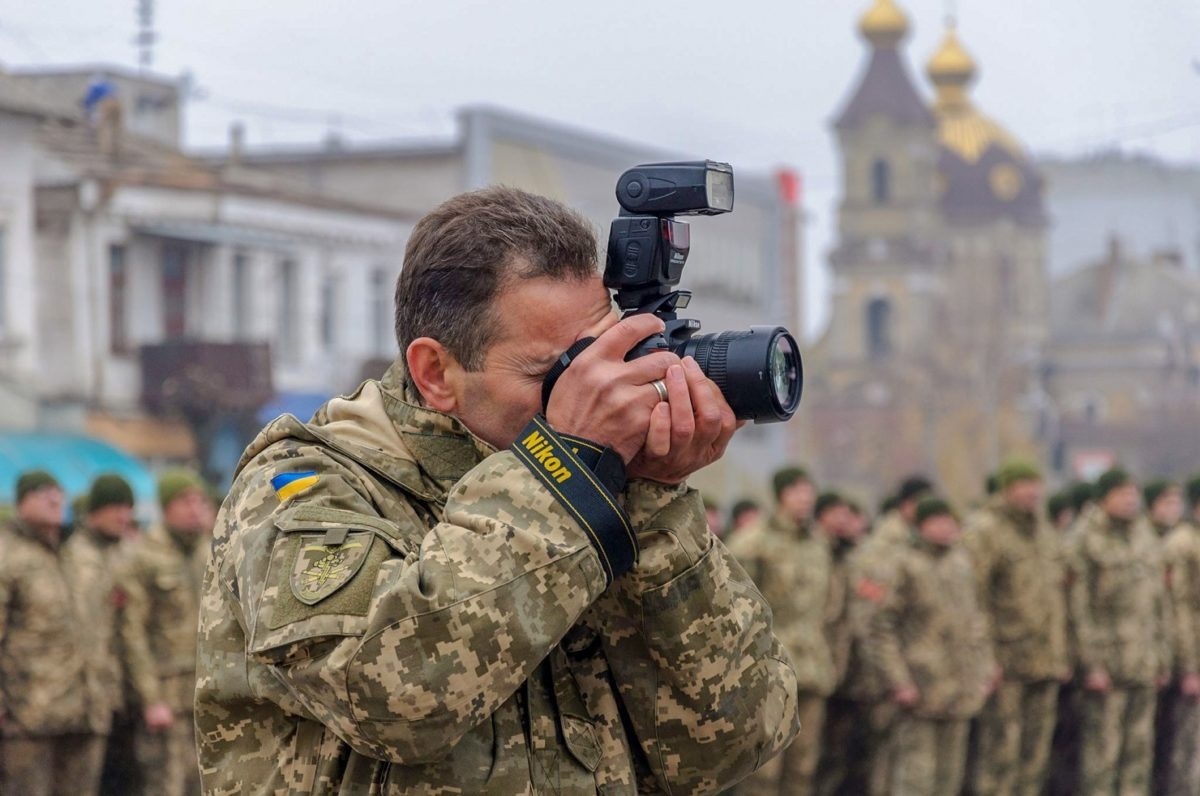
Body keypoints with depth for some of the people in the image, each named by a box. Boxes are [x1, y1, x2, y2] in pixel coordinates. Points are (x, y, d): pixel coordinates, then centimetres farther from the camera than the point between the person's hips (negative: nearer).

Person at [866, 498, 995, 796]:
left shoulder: (960, 560, 12)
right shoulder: (904, 564, -9)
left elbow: (975, 618, 21)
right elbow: (881, 628, -11)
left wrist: (985, 668, 14)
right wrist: (899, 681, -15)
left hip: (961, 691, 7)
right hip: (921, 690, -7)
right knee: (916, 772, -8)